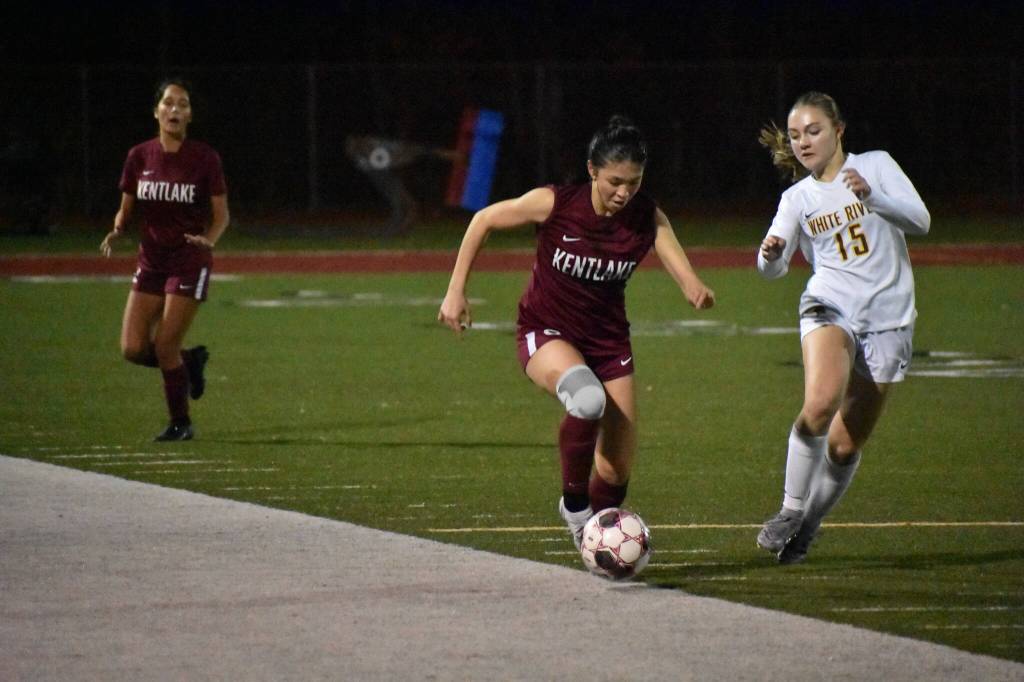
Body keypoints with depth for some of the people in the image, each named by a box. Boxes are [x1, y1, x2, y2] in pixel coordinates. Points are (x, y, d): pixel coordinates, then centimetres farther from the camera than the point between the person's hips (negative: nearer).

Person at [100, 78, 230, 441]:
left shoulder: (204, 158, -7)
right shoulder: (139, 157, 2)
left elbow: (221, 215, -2)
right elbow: (126, 209, 9)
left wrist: (208, 240, -22)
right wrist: (117, 231, -12)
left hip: (190, 262, -4)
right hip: (151, 261, 4)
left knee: (165, 347, -9)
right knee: (133, 349, -5)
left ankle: (180, 422, 9)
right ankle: (191, 360, 24)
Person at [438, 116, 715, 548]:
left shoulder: (647, 218, -12)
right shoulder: (555, 204, -19)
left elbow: (685, 276, -24)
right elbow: (484, 220, -5)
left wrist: (697, 292, -48)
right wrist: (456, 291, -7)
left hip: (608, 339, 3)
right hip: (546, 334, -3)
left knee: (617, 471, -2)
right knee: (587, 398, -37)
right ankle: (574, 502, -15)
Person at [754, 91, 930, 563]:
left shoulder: (876, 165, 4)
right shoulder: (797, 199, 7)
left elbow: (919, 220, -6)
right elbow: (773, 267, -2)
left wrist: (871, 195, -22)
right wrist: (771, 254, -27)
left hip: (887, 319, 0)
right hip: (829, 309, 0)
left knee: (845, 445, 2)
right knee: (820, 403, -30)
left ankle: (808, 526, 24)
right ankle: (791, 510, -16)